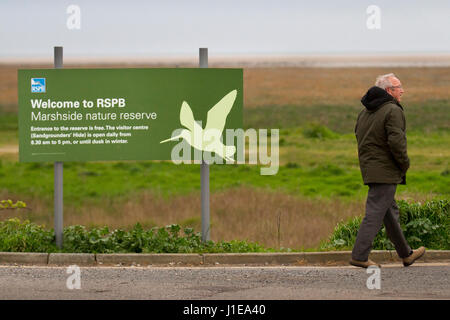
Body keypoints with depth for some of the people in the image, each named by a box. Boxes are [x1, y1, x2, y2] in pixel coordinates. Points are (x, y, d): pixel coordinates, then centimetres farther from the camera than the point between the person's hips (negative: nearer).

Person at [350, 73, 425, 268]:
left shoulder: (365, 112, 12)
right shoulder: (393, 111, -15)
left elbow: (359, 135, 19)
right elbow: (396, 141, -23)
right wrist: (405, 164, -10)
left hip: (369, 168, 10)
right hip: (385, 171, -10)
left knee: (391, 212, 17)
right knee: (375, 213, -8)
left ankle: (406, 255, 27)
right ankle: (359, 256, -11)